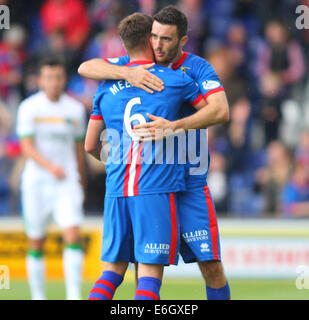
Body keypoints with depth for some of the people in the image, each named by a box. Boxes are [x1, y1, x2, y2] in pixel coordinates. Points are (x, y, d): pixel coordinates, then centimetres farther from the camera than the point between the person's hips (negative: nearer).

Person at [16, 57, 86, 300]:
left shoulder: (75, 109, 7)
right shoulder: (29, 108, -2)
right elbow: (27, 147, -11)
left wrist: (81, 184, 20)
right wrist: (50, 166, -27)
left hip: (67, 182, 1)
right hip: (36, 180, -1)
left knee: (73, 234, -16)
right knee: (36, 243, 5)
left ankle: (74, 295, -16)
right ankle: (38, 295, 18)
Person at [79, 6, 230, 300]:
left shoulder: (197, 68, -7)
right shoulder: (138, 65, 4)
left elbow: (220, 111, -23)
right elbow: (85, 68, -6)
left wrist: (173, 127, -35)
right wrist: (127, 73, -23)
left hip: (188, 183, -3)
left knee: (211, 265, -8)